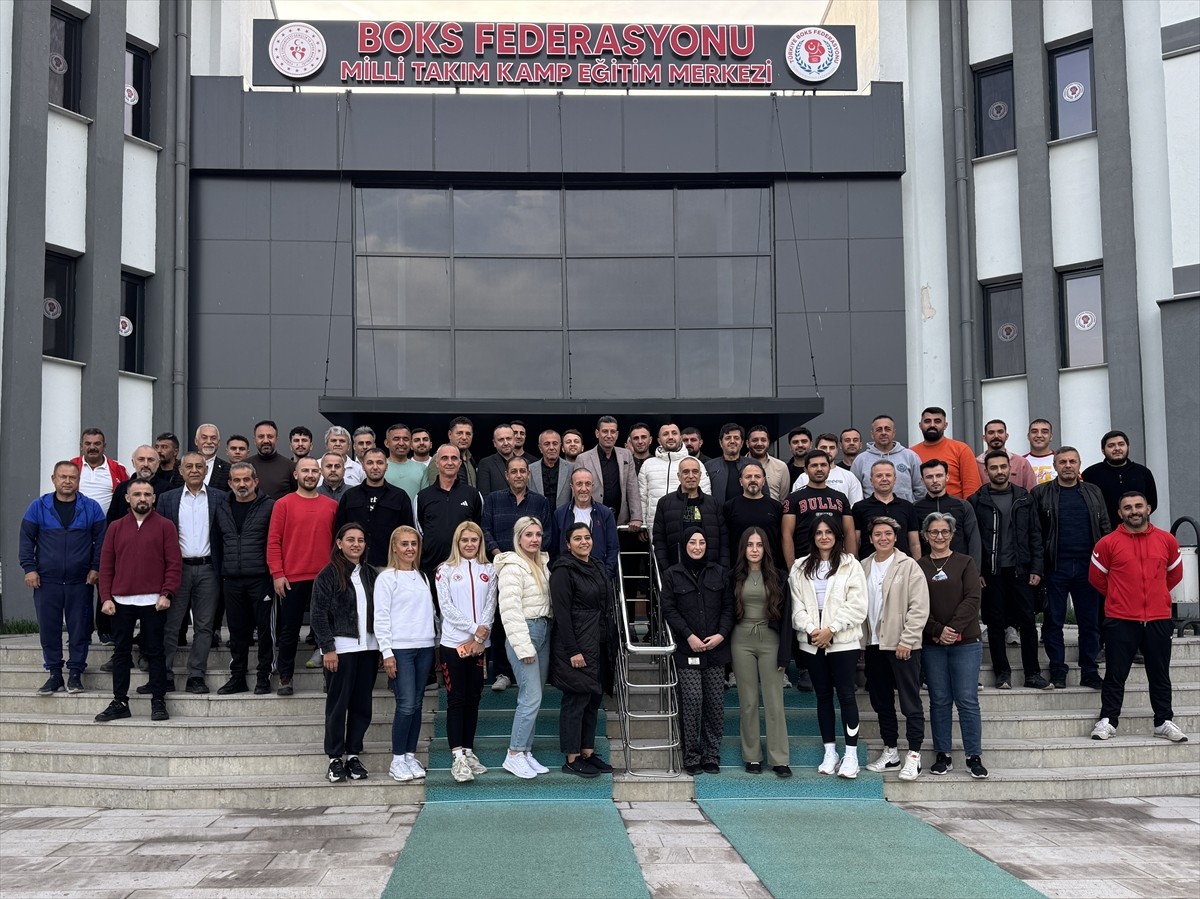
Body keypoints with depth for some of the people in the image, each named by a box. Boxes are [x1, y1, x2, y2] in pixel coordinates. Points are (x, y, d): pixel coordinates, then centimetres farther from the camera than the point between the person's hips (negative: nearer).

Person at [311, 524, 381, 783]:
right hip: (340, 647, -4)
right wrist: (328, 648, -12)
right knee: (338, 703, 2)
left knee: (362, 704, 6)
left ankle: (354, 755, 16)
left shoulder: (370, 574, 12)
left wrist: (382, 646, 7)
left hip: (368, 647, 5)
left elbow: (377, 611, 12)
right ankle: (335, 758, 9)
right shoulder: (328, 575, -3)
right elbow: (319, 615, -7)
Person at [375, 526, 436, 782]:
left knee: (417, 704, 6)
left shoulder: (422, 576, 16)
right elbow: (381, 617, -7)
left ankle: (411, 756, 14)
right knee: (406, 705, -9)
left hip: (424, 647, 6)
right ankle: (397, 761, 1)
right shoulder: (387, 577, -3)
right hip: (400, 649, -6)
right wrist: (386, 652, -12)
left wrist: (434, 644, 10)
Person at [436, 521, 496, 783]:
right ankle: (458, 757, -4)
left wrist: (481, 637, -8)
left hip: (480, 644, 3)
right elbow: (446, 607, -6)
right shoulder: (445, 570, 2)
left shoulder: (488, 571, 10)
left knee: (473, 698, 8)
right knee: (456, 699, -4)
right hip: (453, 643, -3)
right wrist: (474, 628, -13)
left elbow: (490, 605, 4)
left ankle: (468, 751, 16)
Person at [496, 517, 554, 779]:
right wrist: (524, 647, -19)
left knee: (532, 697, 10)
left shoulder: (542, 563, 13)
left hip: (543, 631, 8)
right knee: (531, 697, -11)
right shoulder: (512, 567, -13)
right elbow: (510, 610, -17)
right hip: (525, 632, -8)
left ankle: (526, 752, 16)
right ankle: (514, 756, -4)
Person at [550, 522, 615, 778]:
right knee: (576, 699, -3)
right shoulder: (564, 570, -12)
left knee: (593, 698, 12)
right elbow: (562, 613, -16)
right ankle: (572, 759, 6)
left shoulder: (598, 567, 13)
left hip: (596, 643, 8)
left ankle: (588, 752, 21)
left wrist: (605, 640, 13)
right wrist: (573, 651, -19)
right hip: (575, 644, -8)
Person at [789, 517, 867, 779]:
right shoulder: (800, 568, 10)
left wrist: (831, 629, -13)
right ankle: (830, 752, 16)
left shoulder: (851, 565, 0)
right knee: (823, 695, 9)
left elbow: (857, 605, -7)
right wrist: (811, 629, -11)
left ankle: (851, 755, 1)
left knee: (846, 694, -4)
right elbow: (797, 605, 4)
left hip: (843, 641, -3)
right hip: (812, 642, 3)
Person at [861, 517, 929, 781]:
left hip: (902, 645, -5)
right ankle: (890, 752, 23)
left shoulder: (908, 566, -5)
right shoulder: (863, 568, 9)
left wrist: (906, 640, -14)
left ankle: (914, 755, 4)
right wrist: (861, 641, 5)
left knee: (911, 702, -3)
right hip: (874, 644, 5)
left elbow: (919, 608, -10)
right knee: (881, 702, 12)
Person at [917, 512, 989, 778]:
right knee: (939, 700, 5)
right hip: (932, 644, 1)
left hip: (966, 641, -1)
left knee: (967, 700, -2)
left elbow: (972, 599, -5)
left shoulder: (966, 563, 5)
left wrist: (953, 628, -15)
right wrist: (938, 631, -12)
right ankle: (942, 756, 12)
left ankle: (974, 756, 4)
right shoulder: (918, 567, 7)